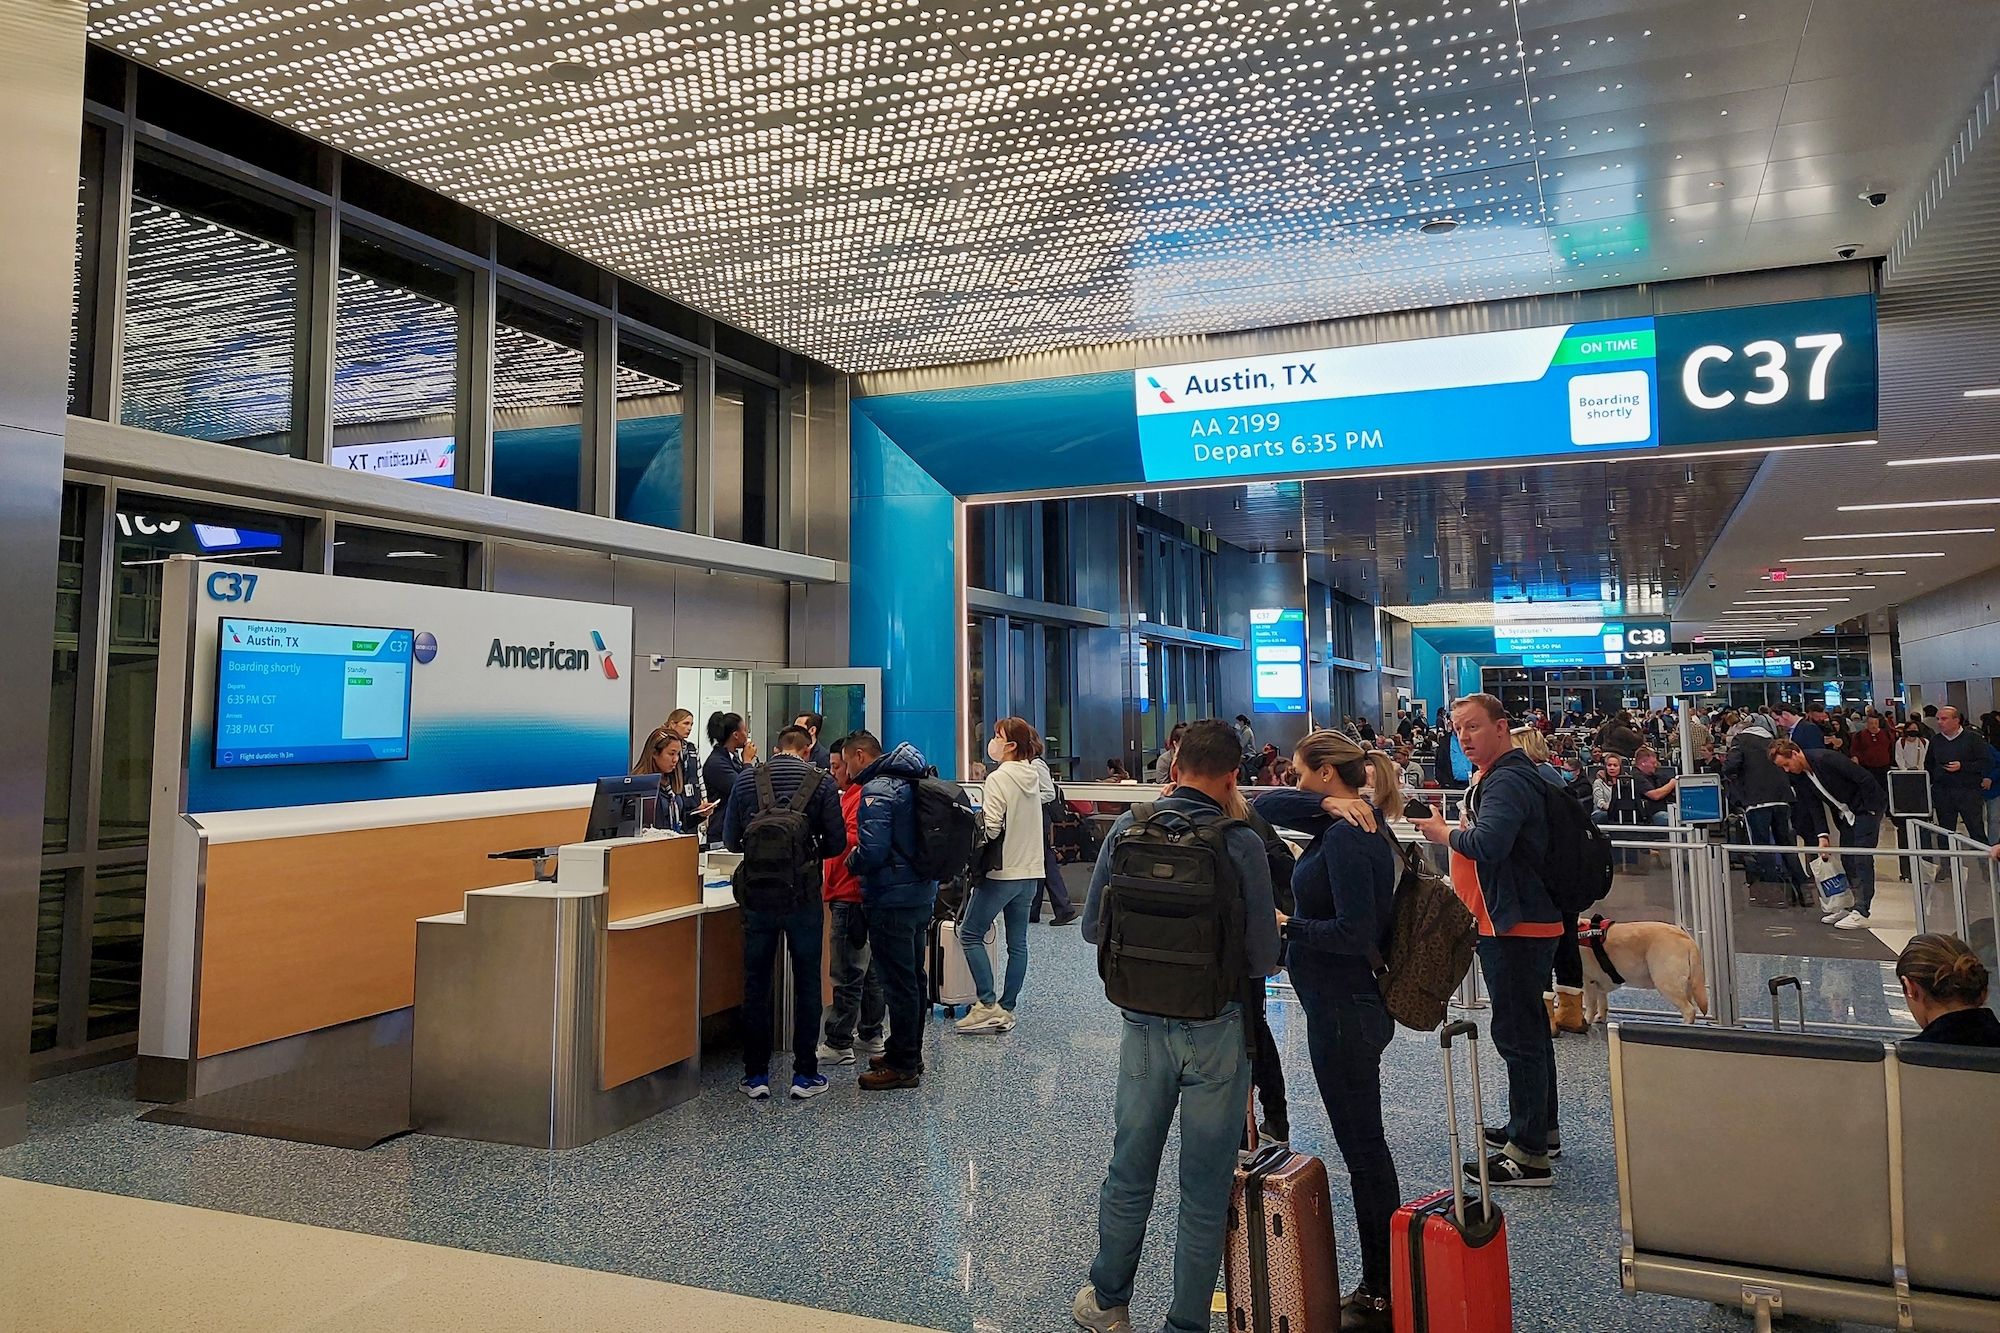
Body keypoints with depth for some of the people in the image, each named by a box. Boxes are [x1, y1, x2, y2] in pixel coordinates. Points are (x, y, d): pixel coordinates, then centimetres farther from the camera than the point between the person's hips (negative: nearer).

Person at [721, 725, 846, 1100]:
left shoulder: (747, 781, 3)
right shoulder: (820, 783, -3)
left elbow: (730, 840, 5)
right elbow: (837, 842, -5)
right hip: (804, 893, -2)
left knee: (756, 984, 10)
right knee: (806, 982, 8)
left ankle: (756, 1076, 15)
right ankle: (805, 1074, 12)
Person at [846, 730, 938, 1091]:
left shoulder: (876, 790, -17)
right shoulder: (911, 782, 12)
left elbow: (872, 851, -26)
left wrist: (851, 861, -5)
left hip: (893, 899, -10)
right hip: (923, 893, 10)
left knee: (899, 983, -1)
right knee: (913, 977, 17)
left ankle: (902, 1066, 8)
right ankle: (909, 1054, 30)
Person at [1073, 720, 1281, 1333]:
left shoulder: (1127, 829, -7)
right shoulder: (1242, 844, -16)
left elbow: (1093, 926, 0)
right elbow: (1264, 959, -14)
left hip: (1142, 1024, 3)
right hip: (1217, 1031, -3)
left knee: (1128, 1172, 20)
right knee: (1205, 1188, 12)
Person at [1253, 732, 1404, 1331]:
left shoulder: (1347, 837, -21)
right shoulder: (1346, 827, 8)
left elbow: (1354, 933, -26)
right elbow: (1265, 805, 8)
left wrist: (1286, 925, -16)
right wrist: (1328, 804, -6)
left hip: (1344, 1012, -10)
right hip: (1348, 1006, 10)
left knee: (1363, 1151, 2)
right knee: (1365, 1149, 18)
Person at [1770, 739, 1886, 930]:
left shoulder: (1825, 758, -27)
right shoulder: (1798, 776, -3)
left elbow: (1864, 777, -24)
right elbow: (1814, 806, 0)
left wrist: (1871, 809, -18)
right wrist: (1823, 836, -8)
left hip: (1867, 807, -8)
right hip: (1846, 813, 8)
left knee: (1863, 859, -12)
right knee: (1847, 861, 9)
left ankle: (1861, 914, -14)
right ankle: (1850, 907, 17)